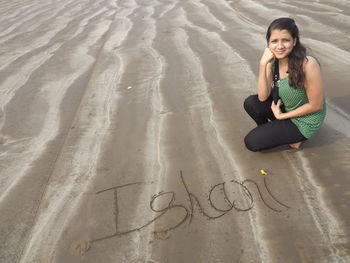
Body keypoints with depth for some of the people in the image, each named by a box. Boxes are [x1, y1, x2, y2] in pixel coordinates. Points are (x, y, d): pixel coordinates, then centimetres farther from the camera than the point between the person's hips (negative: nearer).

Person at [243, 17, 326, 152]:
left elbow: (316, 105, -22)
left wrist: (281, 115, -14)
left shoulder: (308, 64, -31)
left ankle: (295, 136, 10)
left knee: (252, 142, -10)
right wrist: (263, 64, -26)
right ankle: (271, 131, 10)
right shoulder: (273, 60, -11)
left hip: (305, 120, -6)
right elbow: (263, 97, -17)